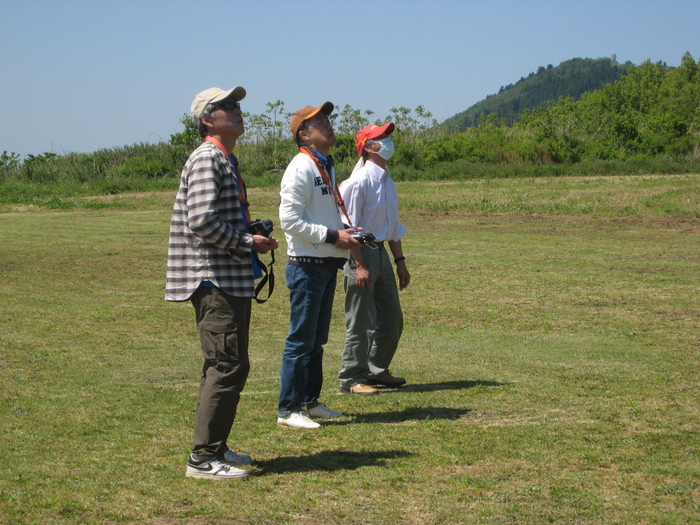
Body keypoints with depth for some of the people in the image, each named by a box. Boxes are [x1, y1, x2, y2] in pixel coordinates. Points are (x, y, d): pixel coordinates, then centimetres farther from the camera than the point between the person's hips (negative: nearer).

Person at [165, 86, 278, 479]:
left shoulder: (227, 160, 20)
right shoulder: (207, 159, -12)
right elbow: (202, 221, -22)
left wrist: (255, 236, 10)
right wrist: (249, 242, -14)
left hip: (233, 280, 11)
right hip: (216, 280, -11)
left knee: (226, 365, 16)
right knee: (228, 365, -12)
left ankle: (215, 447, 25)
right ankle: (204, 458, -9)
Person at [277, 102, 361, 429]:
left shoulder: (327, 166, 17)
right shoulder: (301, 168, -13)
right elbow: (290, 220, -19)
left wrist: (346, 232, 6)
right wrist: (333, 236, -19)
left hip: (328, 264, 9)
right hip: (307, 264, -9)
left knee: (317, 339, 14)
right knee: (301, 338, -6)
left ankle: (311, 402, 23)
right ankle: (288, 409, -1)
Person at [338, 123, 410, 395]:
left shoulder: (387, 181, 15)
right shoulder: (360, 180, -13)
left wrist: (400, 261, 18)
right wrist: (360, 265, -21)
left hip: (382, 254, 9)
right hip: (362, 253, -9)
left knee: (392, 318, 13)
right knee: (360, 321, -5)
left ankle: (376, 370, 27)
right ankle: (351, 379, 3)